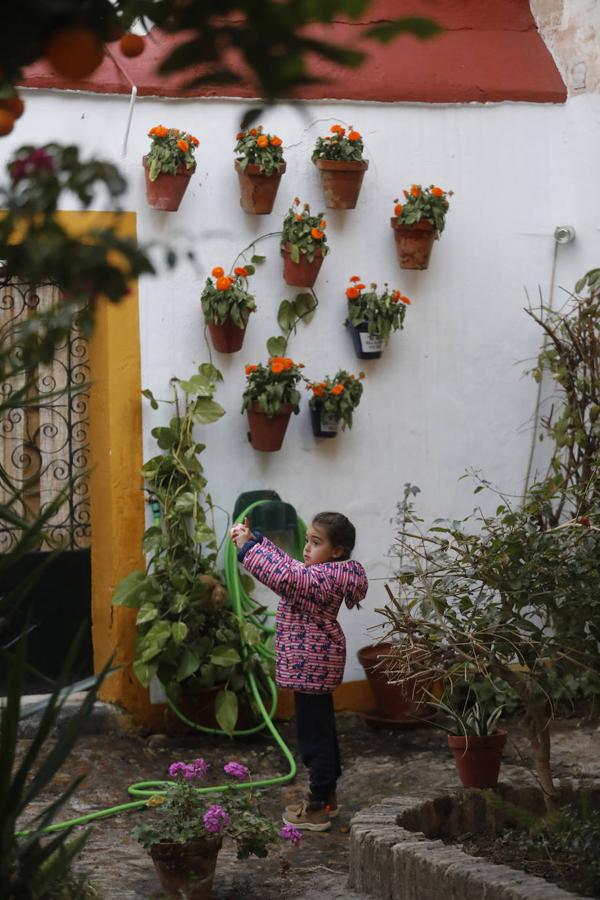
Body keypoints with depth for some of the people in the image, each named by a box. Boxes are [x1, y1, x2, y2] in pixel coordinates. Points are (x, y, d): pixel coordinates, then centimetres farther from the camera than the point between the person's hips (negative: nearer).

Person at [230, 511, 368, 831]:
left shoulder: (325, 577, -21)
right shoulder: (321, 573, 11)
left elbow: (283, 576, -33)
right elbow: (286, 565, 21)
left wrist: (248, 548, -26)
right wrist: (254, 540, 11)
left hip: (310, 668, -11)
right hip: (317, 666, 11)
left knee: (314, 736, -5)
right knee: (322, 731, 20)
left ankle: (318, 808, 0)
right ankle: (327, 796, 32)